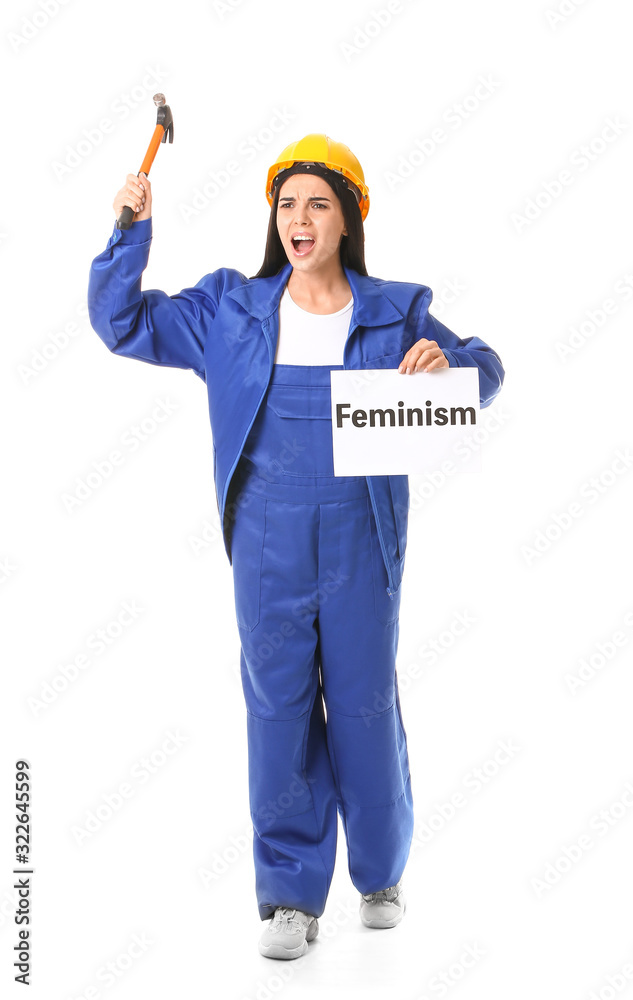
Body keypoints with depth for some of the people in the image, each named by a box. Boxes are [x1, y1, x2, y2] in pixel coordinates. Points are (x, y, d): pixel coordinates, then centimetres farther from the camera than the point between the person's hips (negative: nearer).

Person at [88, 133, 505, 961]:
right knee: (277, 704, 3)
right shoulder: (231, 310, 6)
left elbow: (484, 374, 8)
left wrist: (448, 361, -15)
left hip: (361, 536, -1)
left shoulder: (394, 313, 3)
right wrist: (132, 230, -6)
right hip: (268, 539, 1)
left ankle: (382, 872, 28)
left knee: (365, 702, 7)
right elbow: (122, 321, 7)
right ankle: (291, 894, 14)